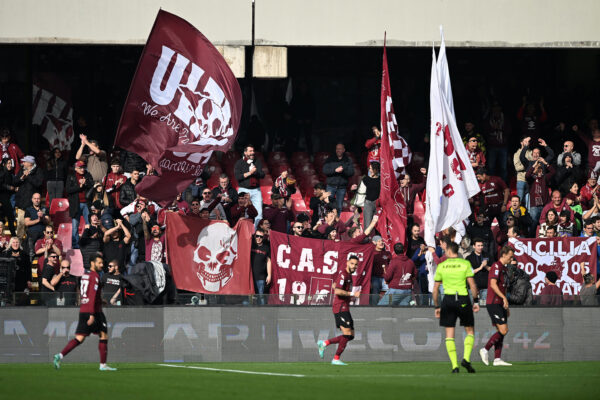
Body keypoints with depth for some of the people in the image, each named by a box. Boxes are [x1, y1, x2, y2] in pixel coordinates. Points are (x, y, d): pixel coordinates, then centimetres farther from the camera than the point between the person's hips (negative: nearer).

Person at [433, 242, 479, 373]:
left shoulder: (441, 266, 4)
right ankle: (466, 358, -6)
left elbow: (435, 289, 7)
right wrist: (476, 301, 2)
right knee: (470, 331, 13)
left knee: (449, 334, 5)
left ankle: (454, 365, -3)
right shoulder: (465, 264, -1)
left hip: (448, 299, 1)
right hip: (463, 299, -1)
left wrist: (437, 307, 15)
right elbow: (472, 284, -7)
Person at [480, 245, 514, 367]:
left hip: (500, 304, 10)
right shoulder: (496, 266, -11)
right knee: (503, 330, -14)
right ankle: (485, 350, -6)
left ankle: (497, 359, 5)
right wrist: (504, 298, -28)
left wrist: (506, 307, 26)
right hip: (493, 303, -10)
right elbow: (493, 284, -22)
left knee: (501, 331, 6)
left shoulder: (503, 268, 20)